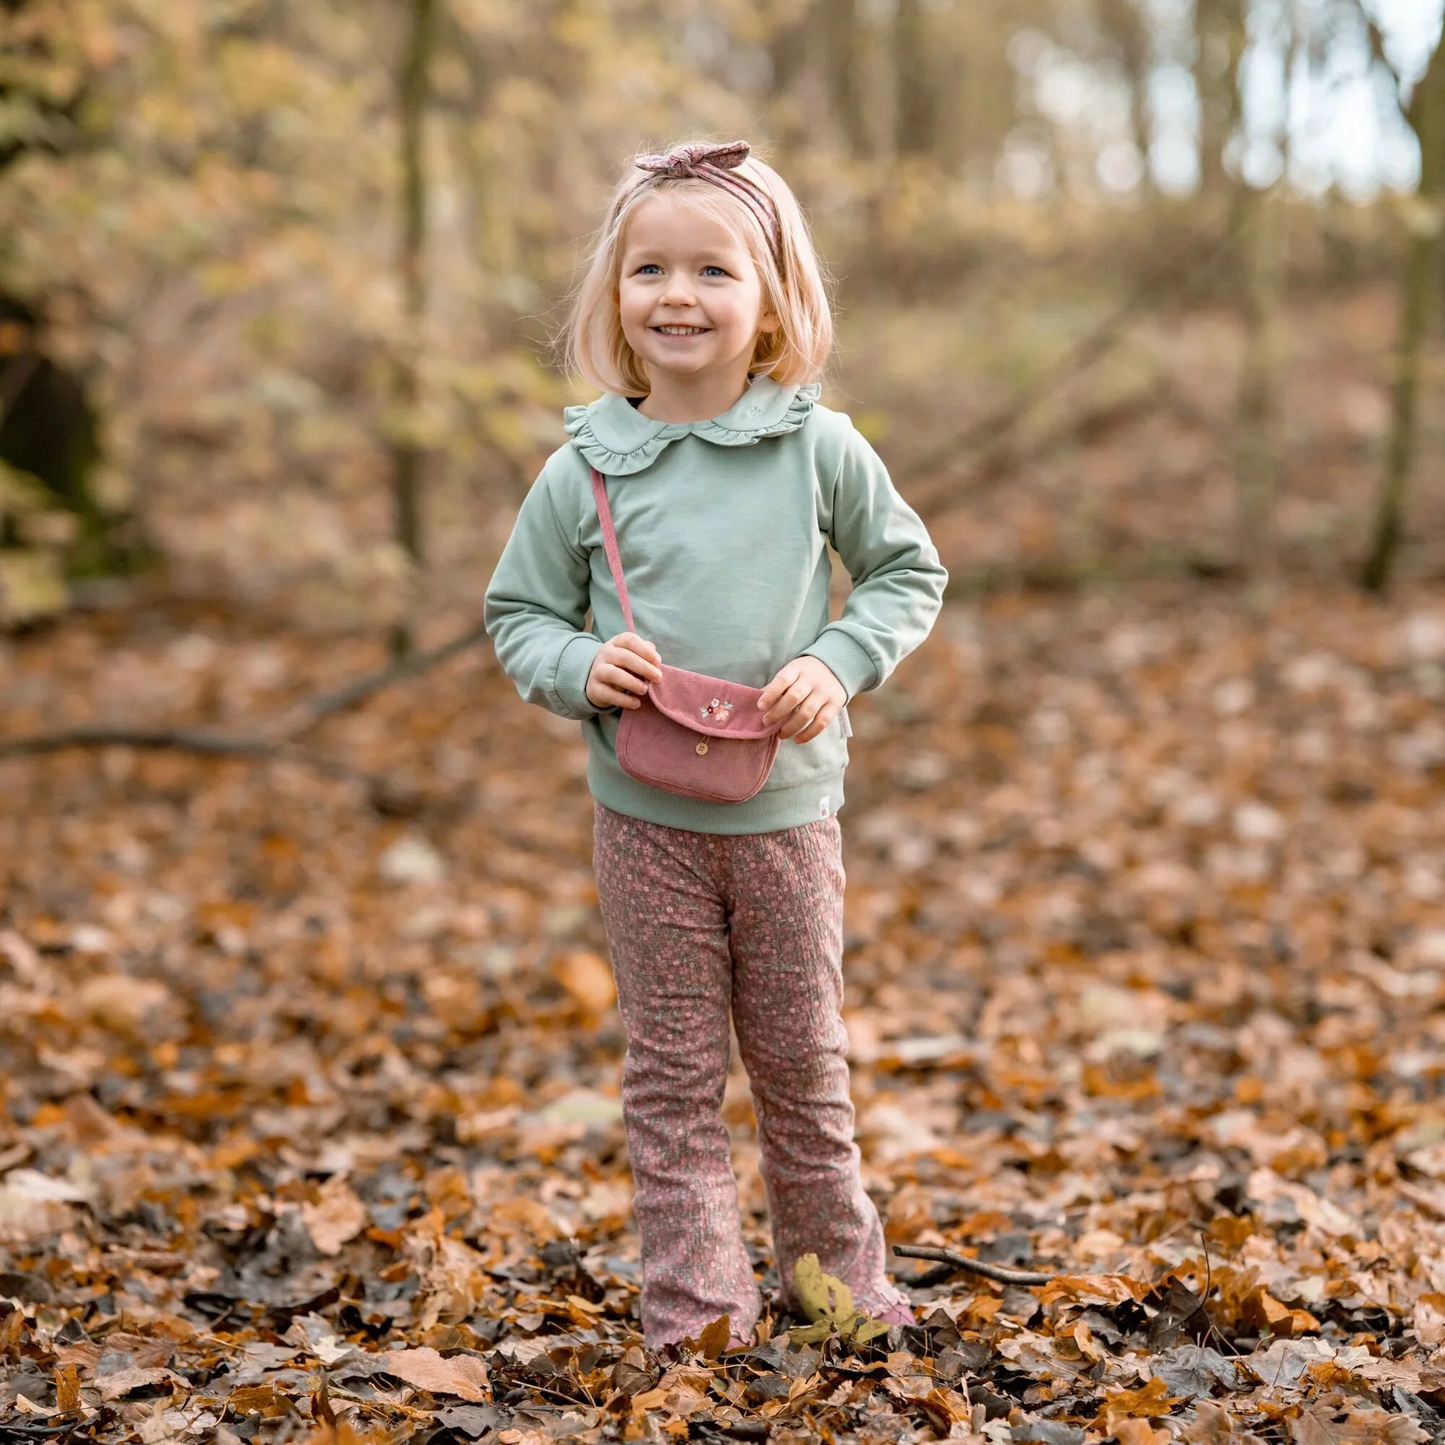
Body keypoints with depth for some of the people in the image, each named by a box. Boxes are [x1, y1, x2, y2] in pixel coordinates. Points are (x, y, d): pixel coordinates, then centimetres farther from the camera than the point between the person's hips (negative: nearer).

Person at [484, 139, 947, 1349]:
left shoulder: (819, 449, -4)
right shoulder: (583, 472, -3)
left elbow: (910, 571, 6)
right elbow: (518, 612, 7)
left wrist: (838, 663, -10)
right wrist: (579, 667, -14)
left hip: (788, 805, 0)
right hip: (644, 814, 0)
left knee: (803, 1058, 13)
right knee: (672, 1069, 6)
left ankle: (836, 1268, 31)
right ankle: (695, 1298, 17)